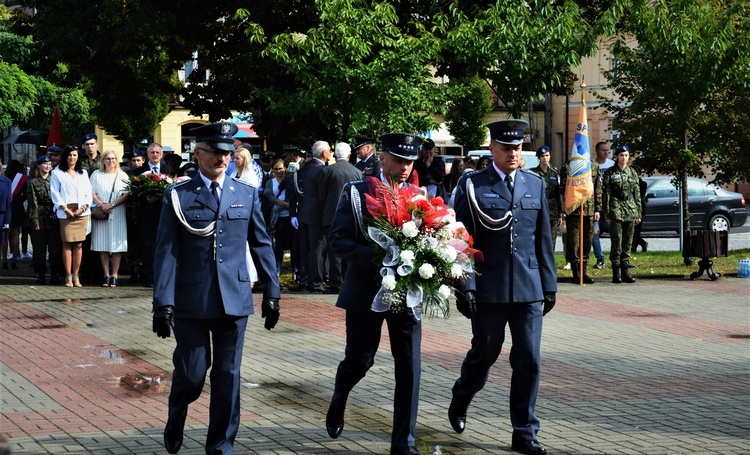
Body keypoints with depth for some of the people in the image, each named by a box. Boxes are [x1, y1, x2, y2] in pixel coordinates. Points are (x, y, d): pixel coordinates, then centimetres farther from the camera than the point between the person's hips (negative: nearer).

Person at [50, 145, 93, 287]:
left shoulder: (83, 173, 18)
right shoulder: (57, 173, 7)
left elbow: (88, 193, 12)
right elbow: (55, 193, 0)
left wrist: (83, 207, -4)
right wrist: (65, 209, -10)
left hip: (82, 212, 3)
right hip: (65, 213, -3)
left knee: (79, 244, 0)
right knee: (67, 244, -5)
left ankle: (76, 276, 2)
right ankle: (68, 276, -3)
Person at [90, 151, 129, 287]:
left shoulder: (122, 176, 9)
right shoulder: (96, 174, 11)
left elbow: (126, 194, 0)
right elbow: (92, 193, 5)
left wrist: (112, 205, -12)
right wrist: (102, 204, -11)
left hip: (118, 213, -1)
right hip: (100, 213, 1)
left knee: (117, 244, -5)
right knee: (103, 245, -2)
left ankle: (114, 275, -4)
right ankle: (106, 275, 1)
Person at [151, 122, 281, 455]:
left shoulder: (246, 194, 8)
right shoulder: (178, 196, -1)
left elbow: (261, 245, 11)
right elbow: (166, 252, -5)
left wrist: (271, 293, 8)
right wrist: (163, 303, -11)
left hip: (234, 299, 2)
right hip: (191, 301, -2)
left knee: (227, 376, 5)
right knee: (191, 375, 3)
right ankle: (175, 420, 35)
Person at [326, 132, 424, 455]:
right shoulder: (356, 192, -3)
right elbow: (337, 238, -10)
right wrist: (375, 258, -23)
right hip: (366, 291, -2)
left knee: (409, 367, -1)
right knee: (359, 359, 10)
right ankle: (337, 405, 43)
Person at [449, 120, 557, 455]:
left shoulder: (536, 184, 8)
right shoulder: (473, 185, -3)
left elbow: (543, 239, 11)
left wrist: (549, 285, 10)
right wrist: (465, 286, -10)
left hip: (529, 289, 3)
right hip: (489, 289, -3)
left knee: (528, 362, 1)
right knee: (483, 355, 12)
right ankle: (459, 403, 40)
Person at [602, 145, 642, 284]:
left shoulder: (633, 173, 11)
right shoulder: (610, 173, 0)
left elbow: (637, 194, 13)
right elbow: (606, 194, -2)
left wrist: (638, 213, 9)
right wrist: (607, 214, -8)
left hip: (631, 211, 4)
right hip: (616, 210, -4)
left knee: (628, 243, 6)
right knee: (617, 242, -6)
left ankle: (625, 272, 11)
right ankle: (616, 273, -2)